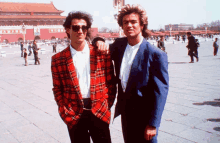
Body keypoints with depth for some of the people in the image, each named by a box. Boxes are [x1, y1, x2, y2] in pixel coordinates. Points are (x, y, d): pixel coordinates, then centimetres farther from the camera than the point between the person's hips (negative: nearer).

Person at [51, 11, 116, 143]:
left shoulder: (102, 53, 0)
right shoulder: (58, 59, 0)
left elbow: (111, 83, 4)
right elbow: (57, 89, 6)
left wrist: (107, 106, 0)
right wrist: (65, 111, -2)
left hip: (99, 113, 0)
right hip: (74, 115, 0)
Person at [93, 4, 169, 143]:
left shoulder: (156, 54, -15)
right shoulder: (119, 44, 2)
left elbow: (160, 91, -16)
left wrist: (153, 124, -18)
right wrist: (99, 41, -5)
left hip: (144, 115, -5)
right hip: (125, 111, 6)